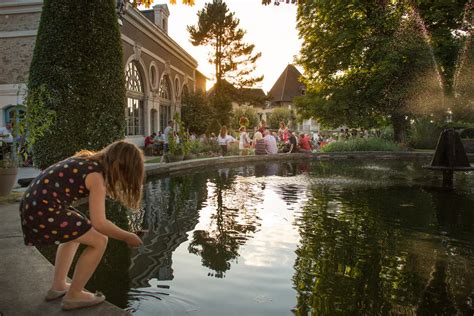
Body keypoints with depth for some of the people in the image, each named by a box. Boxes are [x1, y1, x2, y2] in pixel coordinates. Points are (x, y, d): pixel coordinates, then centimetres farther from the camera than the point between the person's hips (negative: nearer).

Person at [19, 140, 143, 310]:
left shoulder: (88, 160, 12)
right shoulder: (96, 176, -13)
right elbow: (99, 223, -18)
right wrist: (127, 237, -6)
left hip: (32, 205, 10)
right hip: (44, 211, -10)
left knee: (75, 234, 30)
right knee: (99, 241, -4)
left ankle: (58, 286, 31)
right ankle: (73, 295, 10)